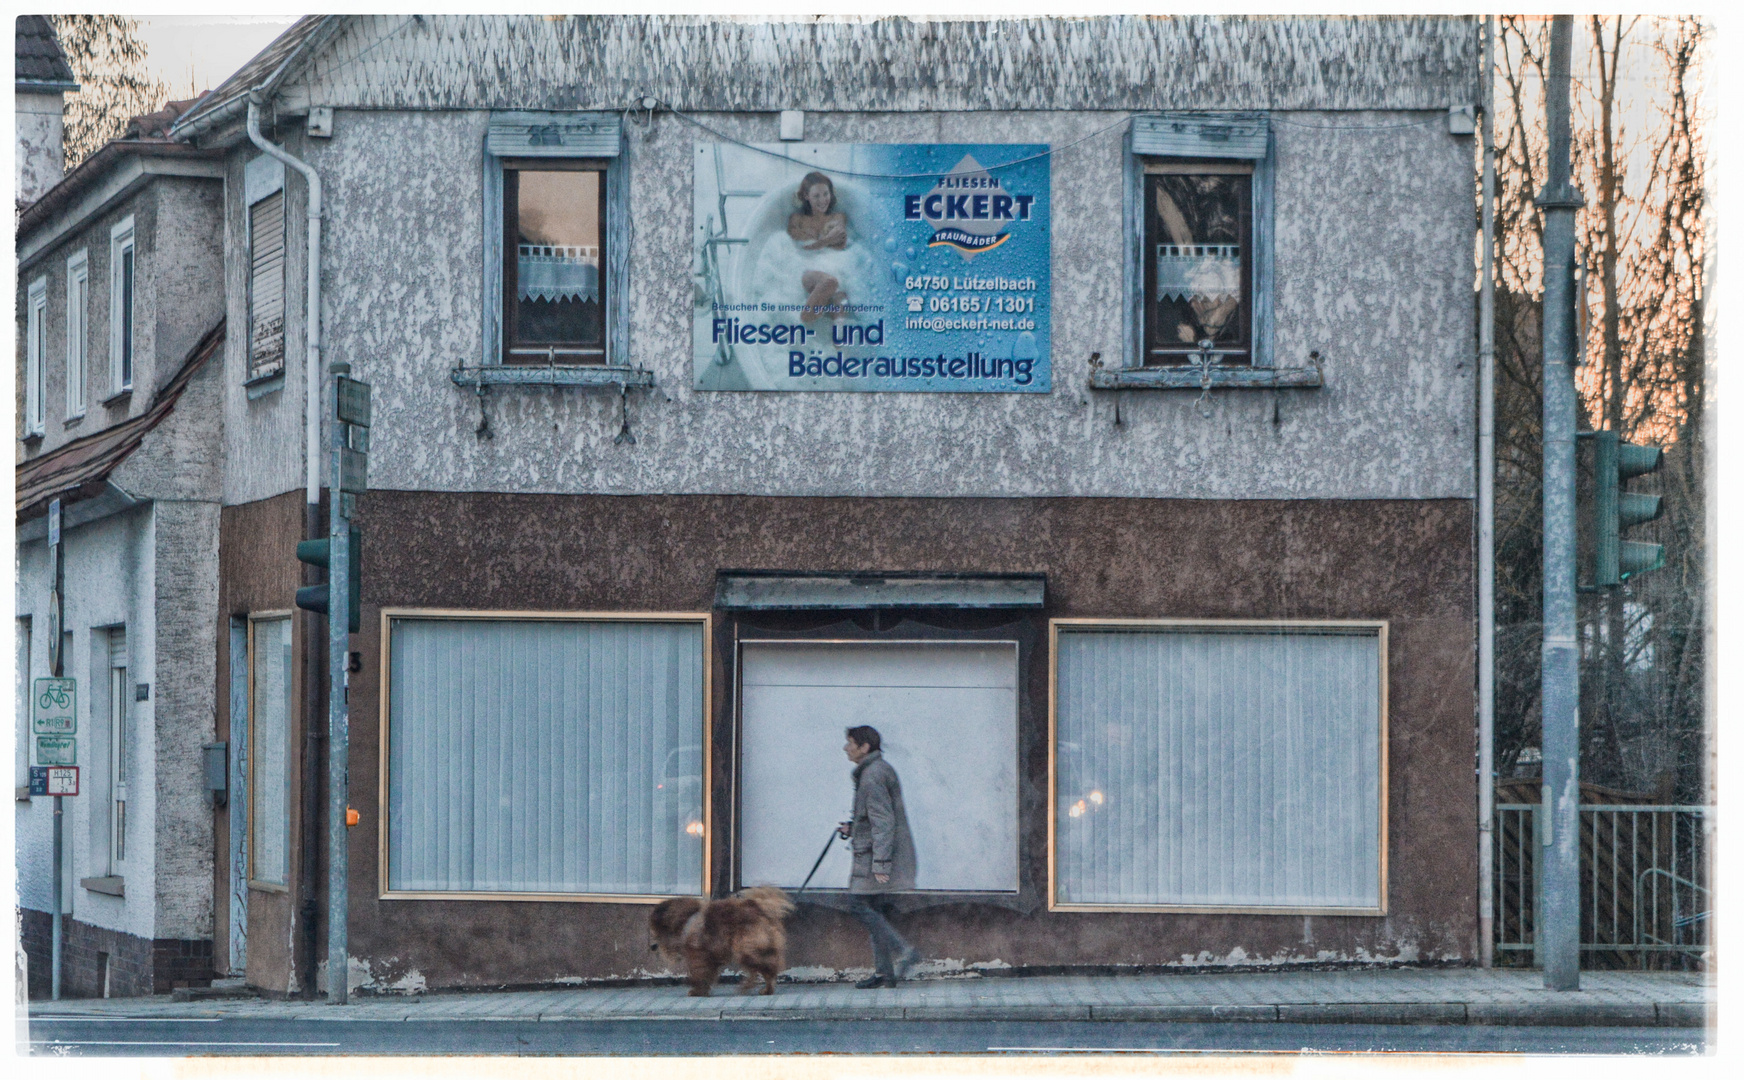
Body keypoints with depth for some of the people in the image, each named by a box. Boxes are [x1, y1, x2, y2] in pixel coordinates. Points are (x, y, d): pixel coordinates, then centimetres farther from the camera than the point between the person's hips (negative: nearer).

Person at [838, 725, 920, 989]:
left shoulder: (873, 776, -16)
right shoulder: (880, 770, 17)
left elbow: (883, 821, -22)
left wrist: (880, 863, -25)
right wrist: (852, 829, 13)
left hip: (875, 854, -10)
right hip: (873, 854, 10)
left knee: (859, 905, -9)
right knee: (873, 909, 9)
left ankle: (903, 952, -14)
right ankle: (884, 971, 7)